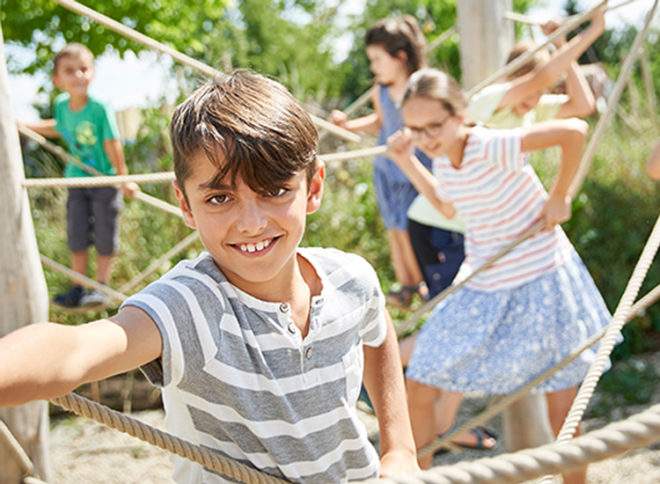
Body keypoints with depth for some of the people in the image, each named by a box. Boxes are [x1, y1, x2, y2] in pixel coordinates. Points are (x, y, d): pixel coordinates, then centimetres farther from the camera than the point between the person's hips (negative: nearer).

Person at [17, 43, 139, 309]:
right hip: (77, 180, 5)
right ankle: (78, 289, 21)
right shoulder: (61, 105, -4)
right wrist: (24, 125, 20)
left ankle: (101, 286, 18)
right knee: (76, 236, 8)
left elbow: (112, 145, -17)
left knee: (104, 237, 1)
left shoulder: (100, 109, -21)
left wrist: (124, 179, -14)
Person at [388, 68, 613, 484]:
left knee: (562, 413, 5)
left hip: (541, 284, -6)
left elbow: (575, 130, -31)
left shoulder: (493, 147, -25)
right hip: (482, 290, 6)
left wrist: (559, 196, -20)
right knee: (418, 387, 3)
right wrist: (407, 162, 10)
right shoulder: (442, 159, -2)